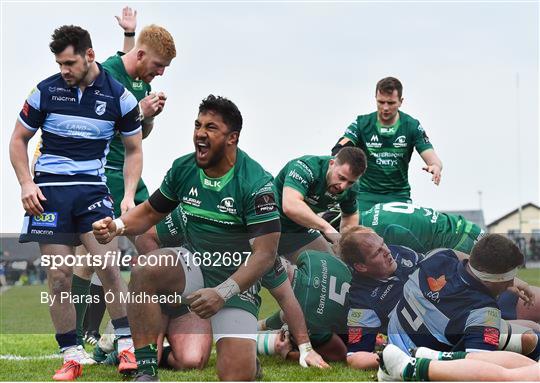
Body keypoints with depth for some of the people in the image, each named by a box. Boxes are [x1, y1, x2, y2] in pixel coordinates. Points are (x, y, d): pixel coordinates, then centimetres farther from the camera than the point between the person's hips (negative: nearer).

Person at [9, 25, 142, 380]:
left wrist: (129, 195, -2)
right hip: (49, 189, 1)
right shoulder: (45, 91, 1)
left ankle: (127, 345, -5)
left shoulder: (118, 95, 0)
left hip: (92, 187, -1)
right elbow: (18, 140, 11)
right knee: (59, 275, -2)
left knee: (107, 264, -16)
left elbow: (134, 150, 10)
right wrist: (26, 183, -3)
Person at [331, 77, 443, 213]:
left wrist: (435, 167, -35)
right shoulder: (362, 123, -5)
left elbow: (432, 159, -10)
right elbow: (338, 150, -16)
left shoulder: (412, 126, -4)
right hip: (366, 193, 0)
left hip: (399, 195, 0)